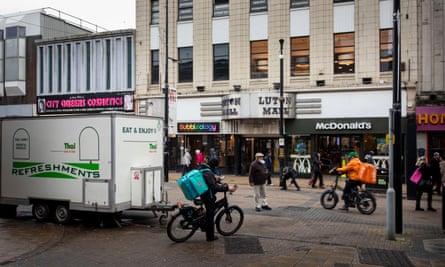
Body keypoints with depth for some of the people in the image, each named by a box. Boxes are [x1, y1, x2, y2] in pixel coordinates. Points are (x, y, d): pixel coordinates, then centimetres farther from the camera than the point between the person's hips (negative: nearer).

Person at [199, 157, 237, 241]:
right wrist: (228, 188, -32)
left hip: (204, 193, 10)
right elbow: (214, 187, -32)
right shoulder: (208, 173, -26)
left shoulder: (202, 168, 5)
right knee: (210, 215, 0)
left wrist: (214, 177, 39)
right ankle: (210, 237, 9)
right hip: (208, 196, -10)